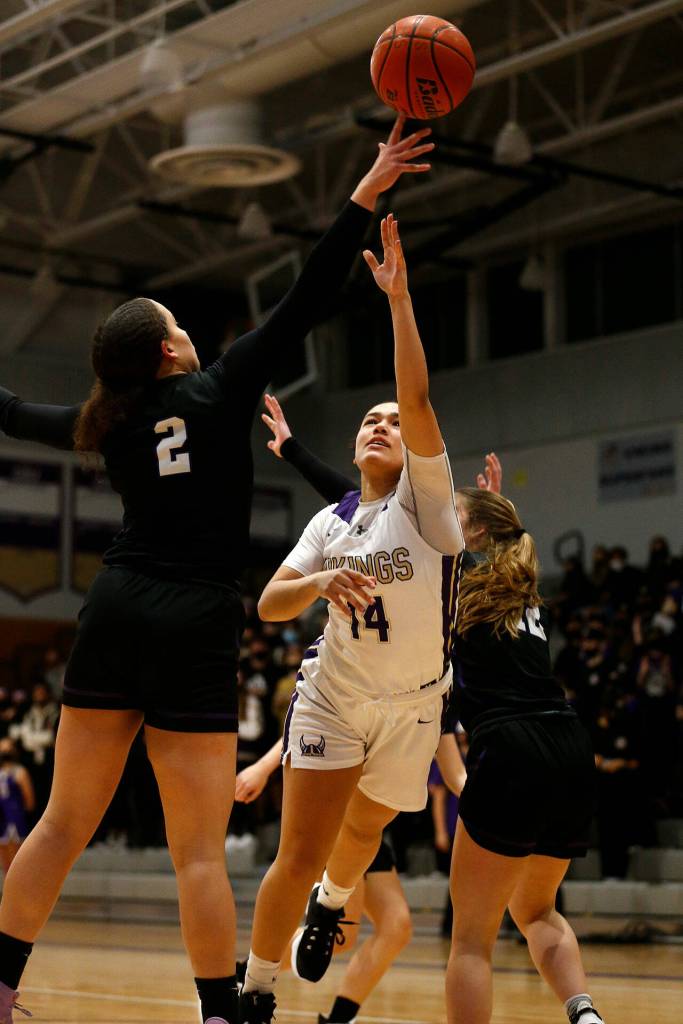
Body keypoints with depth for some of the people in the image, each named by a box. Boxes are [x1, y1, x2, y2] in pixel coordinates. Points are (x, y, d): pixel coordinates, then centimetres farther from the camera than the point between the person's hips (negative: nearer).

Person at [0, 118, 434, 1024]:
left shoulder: (109, 423, 10)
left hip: (117, 612, 4)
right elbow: (305, 304, -5)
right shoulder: (221, 389, -1)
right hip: (195, 626, -4)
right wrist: (366, 196, -5)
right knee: (199, 849, -5)